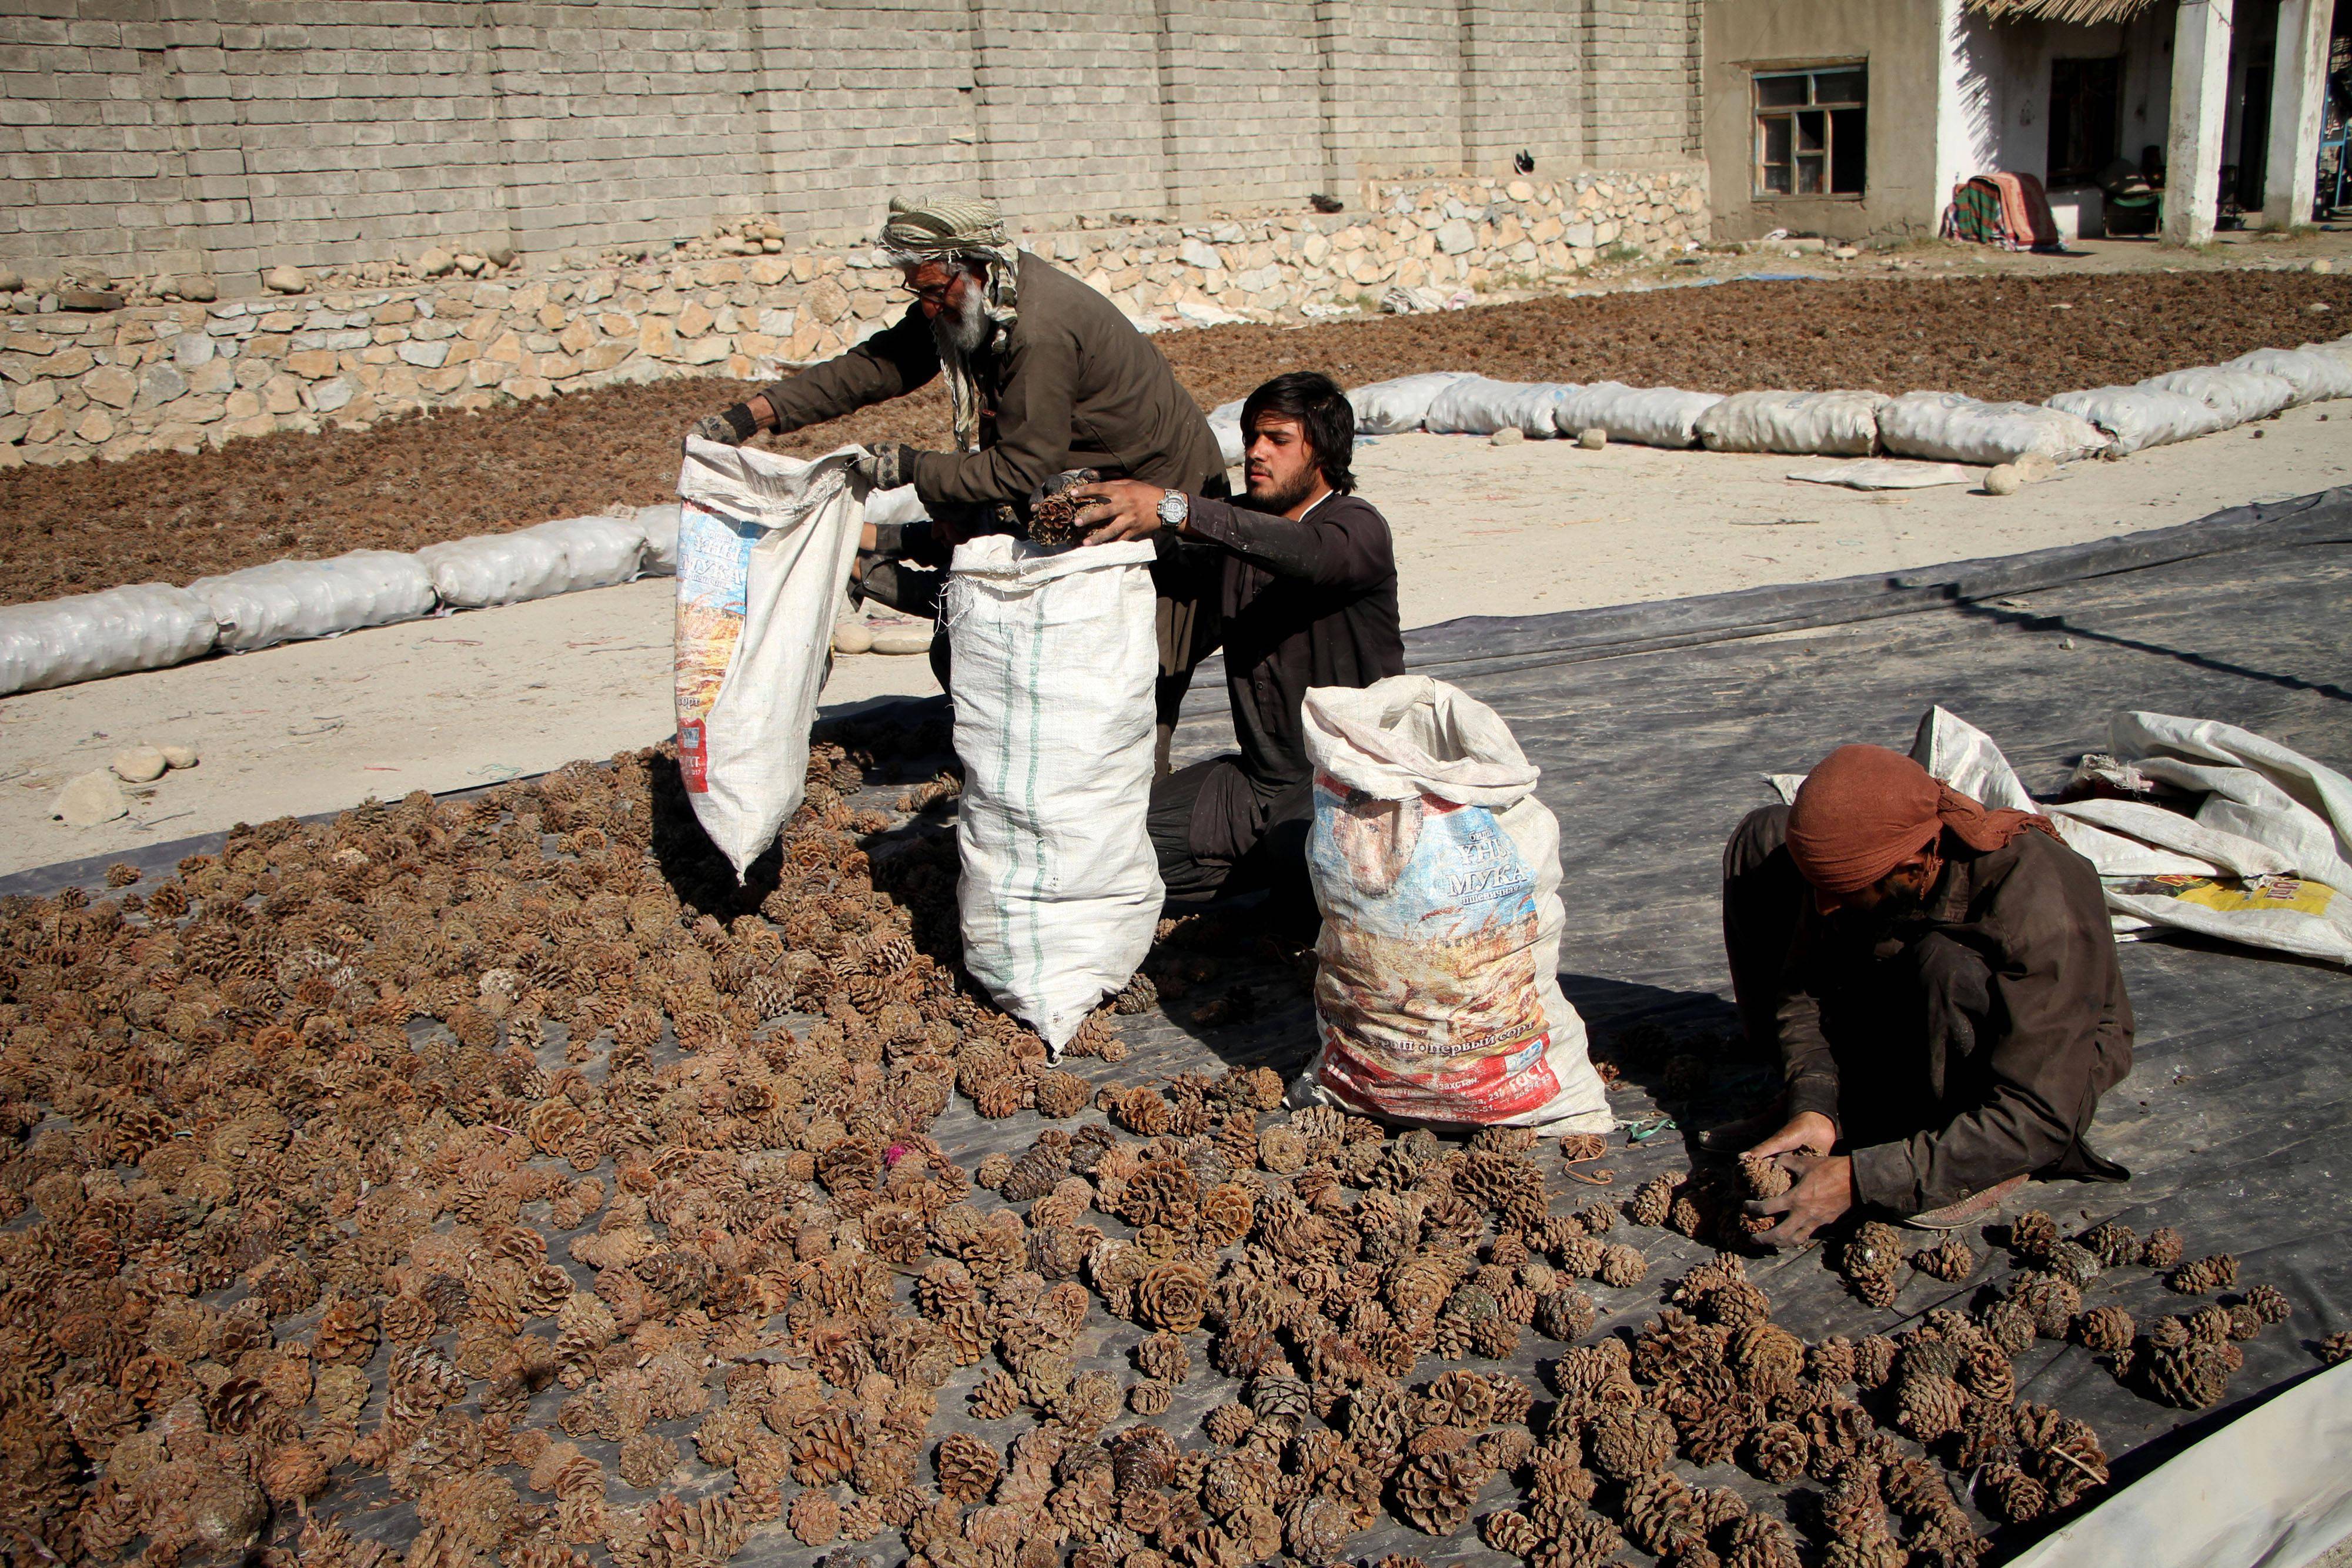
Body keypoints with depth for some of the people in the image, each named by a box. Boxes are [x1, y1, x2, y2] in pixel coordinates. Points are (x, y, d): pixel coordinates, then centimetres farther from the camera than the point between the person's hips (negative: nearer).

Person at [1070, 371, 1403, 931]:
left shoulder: (1358, 528, -11)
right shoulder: (1237, 529, 12)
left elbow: (1306, 550, -33)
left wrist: (1174, 508, -47)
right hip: (1258, 776, 7)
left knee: (1299, 855, -35)